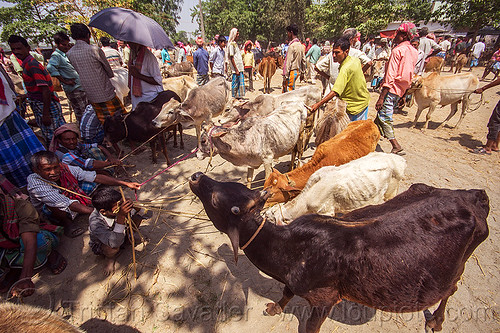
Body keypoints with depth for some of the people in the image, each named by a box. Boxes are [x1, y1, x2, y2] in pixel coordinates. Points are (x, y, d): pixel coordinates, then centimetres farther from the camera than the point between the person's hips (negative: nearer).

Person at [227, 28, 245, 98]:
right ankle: (234, 97, 5)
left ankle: (239, 96, 17)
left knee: (241, 82, 10)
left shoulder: (236, 44, 18)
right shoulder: (231, 44, -9)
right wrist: (236, 69, -19)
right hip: (236, 68, -9)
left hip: (240, 67, 9)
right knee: (235, 83, -3)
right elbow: (232, 58, -15)